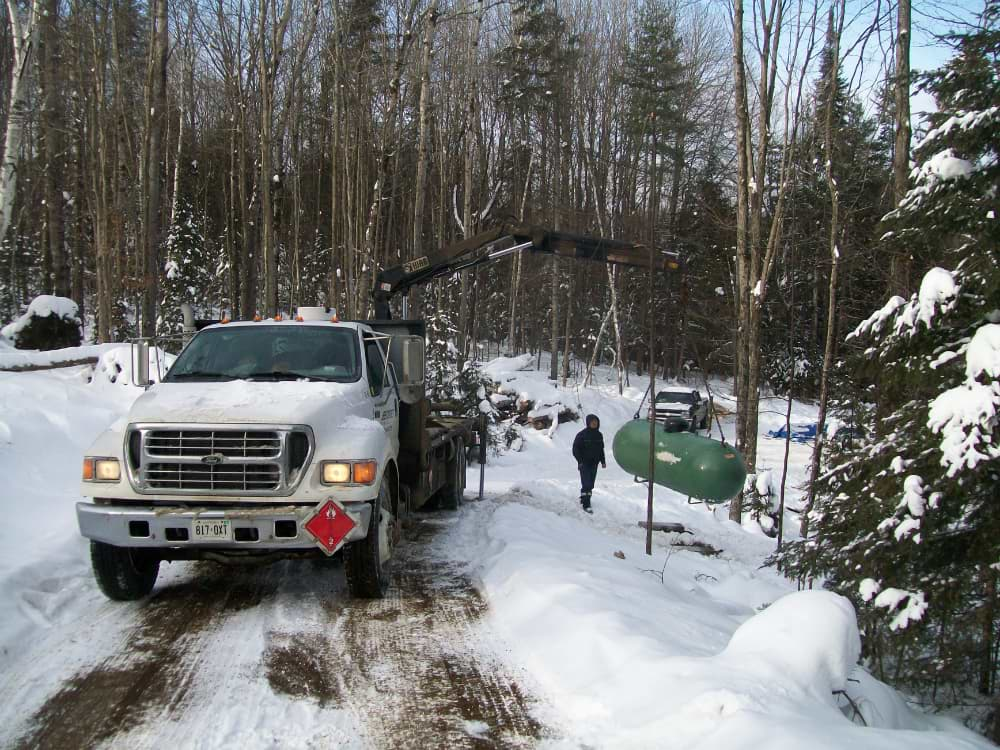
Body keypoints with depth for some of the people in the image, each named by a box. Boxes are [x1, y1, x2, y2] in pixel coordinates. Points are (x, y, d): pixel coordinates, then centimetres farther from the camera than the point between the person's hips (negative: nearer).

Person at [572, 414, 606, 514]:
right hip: (584, 463, -6)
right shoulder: (582, 434, -10)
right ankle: (586, 505, -11)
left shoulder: (599, 435, 8)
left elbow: (601, 449, 19)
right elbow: (575, 448, -7)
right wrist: (580, 461, -14)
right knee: (586, 484, -12)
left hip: (594, 463, 6)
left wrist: (603, 461, 16)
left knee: (590, 484, 11)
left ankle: (583, 499, 28)